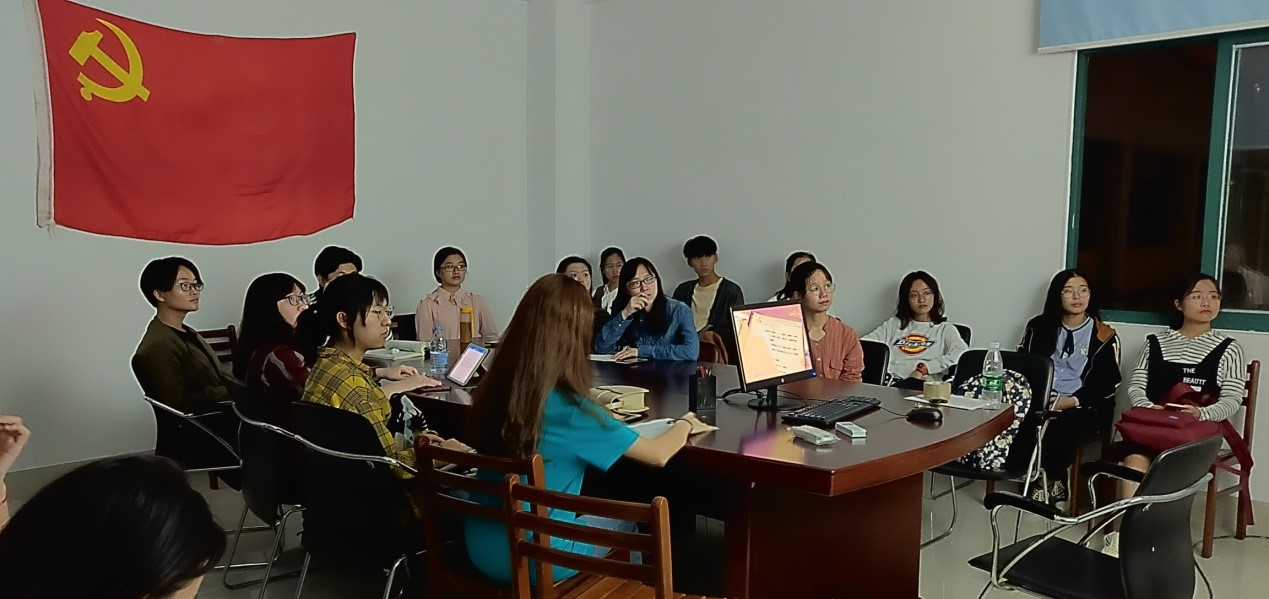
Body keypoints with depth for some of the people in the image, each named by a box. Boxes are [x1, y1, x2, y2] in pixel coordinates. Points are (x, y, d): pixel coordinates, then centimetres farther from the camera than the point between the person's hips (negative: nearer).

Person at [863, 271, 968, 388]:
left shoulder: (945, 328, 19)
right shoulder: (894, 324, 27)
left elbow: (961, 353, -3)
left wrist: (924, 368, -15)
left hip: (920, 383, -3)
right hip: (887, 379, 3)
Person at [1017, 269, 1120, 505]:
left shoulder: (1104, 336, 5)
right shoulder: (1039, 327, 13)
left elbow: (1107, 382, -1)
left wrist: (1073, 401, -16)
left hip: (1084, 406, -2)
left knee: (1060, 429, -34)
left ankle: (1052, 481, -5)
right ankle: (1042, 478, -13)